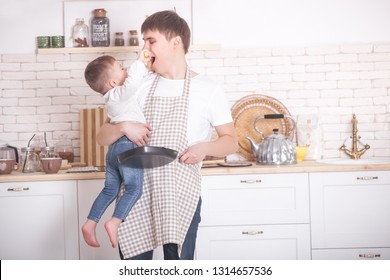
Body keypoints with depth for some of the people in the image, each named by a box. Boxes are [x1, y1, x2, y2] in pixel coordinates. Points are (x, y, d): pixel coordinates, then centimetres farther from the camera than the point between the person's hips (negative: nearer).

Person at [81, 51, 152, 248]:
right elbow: (132, 82, -27)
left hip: (114, 148, 9)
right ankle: (115, 222, -23)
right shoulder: (118, 94, -7)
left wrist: (144, 66, 24)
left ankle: (90, 223, 8)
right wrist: (140, 62, -14)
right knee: (134, 189, -10)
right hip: (128, 145, -9)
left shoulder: (113, 97, 22)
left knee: (110, 189, 12)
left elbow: (136, 81, 35)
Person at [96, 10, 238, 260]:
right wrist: (124, 127, -11)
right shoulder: (140, 87, 10)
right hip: (137, 191, 3)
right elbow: (103, 137, 11)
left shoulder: (208, 90, 1)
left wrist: (204, 147, -16)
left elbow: (231, 142, 5)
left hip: (181, 194, -3)